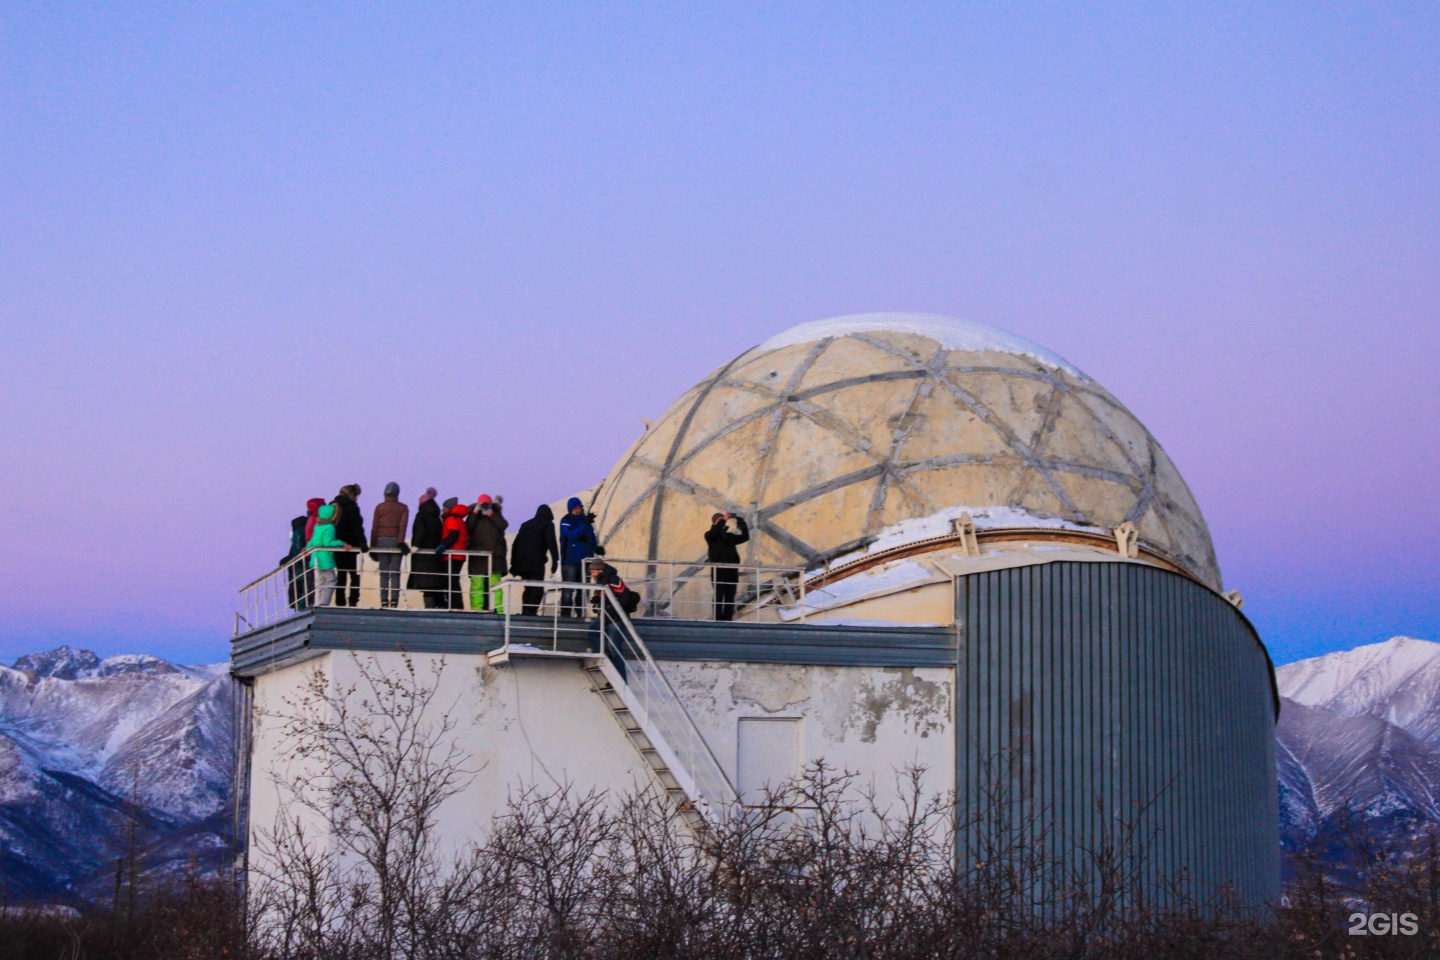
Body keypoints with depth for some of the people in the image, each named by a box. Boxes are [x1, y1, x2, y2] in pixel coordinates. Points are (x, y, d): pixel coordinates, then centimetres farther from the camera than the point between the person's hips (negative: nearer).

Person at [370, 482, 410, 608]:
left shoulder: (379, 507, 6)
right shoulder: (403, 508, 5)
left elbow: (374, 527, 4)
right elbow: (403, 526, -8)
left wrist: (373, 546, 7)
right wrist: (401, 542, -14)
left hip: (382, 541, 0)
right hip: (396, 540, 0)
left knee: (383, 572, 2)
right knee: (395, 572, 1)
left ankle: (384, 601, -5)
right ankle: (394, 601, -6)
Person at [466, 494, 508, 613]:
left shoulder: (496, 515, 15)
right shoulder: (474, 516, 12)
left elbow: (503, 525, -4)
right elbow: (468, 528, -7)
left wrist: (491, 514, -8)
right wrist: (475, 512, -7)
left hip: (494, 555, 1)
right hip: (477, 557, -1)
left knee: (495, 584, -3)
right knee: (477, 584, -6)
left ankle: (497, 609, -5)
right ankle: (476, 610, -8)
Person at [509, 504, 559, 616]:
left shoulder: (526, 525, 24)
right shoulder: (548, 525, 6)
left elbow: (515, 544, 22)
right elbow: (551, 543, -9)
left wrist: (513, 563, 22)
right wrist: (555, 560, -13)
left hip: (522, 562, 6)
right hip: (536, 563, -6)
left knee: (528, 589, 14)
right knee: (537, 589, -9)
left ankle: (525, 612, 8)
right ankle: (530, 612, -24)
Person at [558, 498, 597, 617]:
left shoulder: (585, 520, 11)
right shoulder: (566, 522, -5)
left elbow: (592, 537, 19)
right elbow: (572, 535, -22)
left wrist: (596, 548, 4)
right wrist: (585, 524, -30)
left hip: (585, 561, 5)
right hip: (570, 561, -5)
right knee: (568, 591, -5)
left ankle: (580, 614, 12)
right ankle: (565, 615, -4)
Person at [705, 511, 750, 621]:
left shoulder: (730, 536, 17)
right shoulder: (710, 536, 4)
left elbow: (745, 537, 12)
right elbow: (713, 532, -18)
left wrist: (741, 522, 2)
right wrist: (724, 520, -19)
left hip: (731, 572, 5)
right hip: (718, 572, -5)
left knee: (730, 599, 3)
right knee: (719, 598, -4)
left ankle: (728, 620, 6)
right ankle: (718, 621, -3)